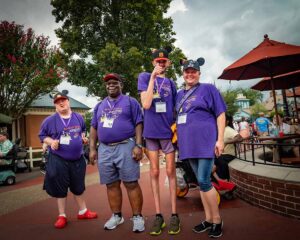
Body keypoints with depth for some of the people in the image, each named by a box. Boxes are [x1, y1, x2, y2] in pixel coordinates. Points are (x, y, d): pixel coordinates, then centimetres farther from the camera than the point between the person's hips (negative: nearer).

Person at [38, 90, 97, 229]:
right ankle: (62, 216, 24)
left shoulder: (78, 118, 4)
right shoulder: (50, 120, -6)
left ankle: (83, 211, 32)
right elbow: (42, 135, 3)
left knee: (78, 187, 16)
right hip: (58, 160, -2)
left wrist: (83, 138, 0)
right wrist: (51, 141, -16)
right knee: (60, 188, 7)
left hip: (78, 159, 3)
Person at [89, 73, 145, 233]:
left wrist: (138, 145, -13)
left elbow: (139, 124, -3)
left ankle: (137, 217, 9)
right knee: (111, 185, 10)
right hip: (105, 150, 5)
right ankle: (116, 216, 24)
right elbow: (94, 128, 18)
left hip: (125, 147, -5)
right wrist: (92, 148, 10)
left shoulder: (130, 102, 4)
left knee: (131, 183, -3)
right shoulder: (99, 106, 19)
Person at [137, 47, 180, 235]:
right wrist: (153, 77, -13)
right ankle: (158, 215, 16)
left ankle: (174, 214, 14)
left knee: (171, 171, 5)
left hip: (168, 131, 1)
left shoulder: (171, 83, 10)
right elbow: (146, 104, -12)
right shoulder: (145, 77, 2)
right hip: (151, 131, -1)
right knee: (154, 172, 6)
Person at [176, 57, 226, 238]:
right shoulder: (180, 94, 16)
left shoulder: (208, 89, 0)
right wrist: (180, 138, 17)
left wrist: (220, 139, -12)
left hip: (205, 142, -6)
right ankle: (208, 219, 22)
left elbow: (221, 114, -4)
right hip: (189, 144, 6)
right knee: (201, 182, 11)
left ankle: (217, 220, 9)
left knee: (204, 182, -9)